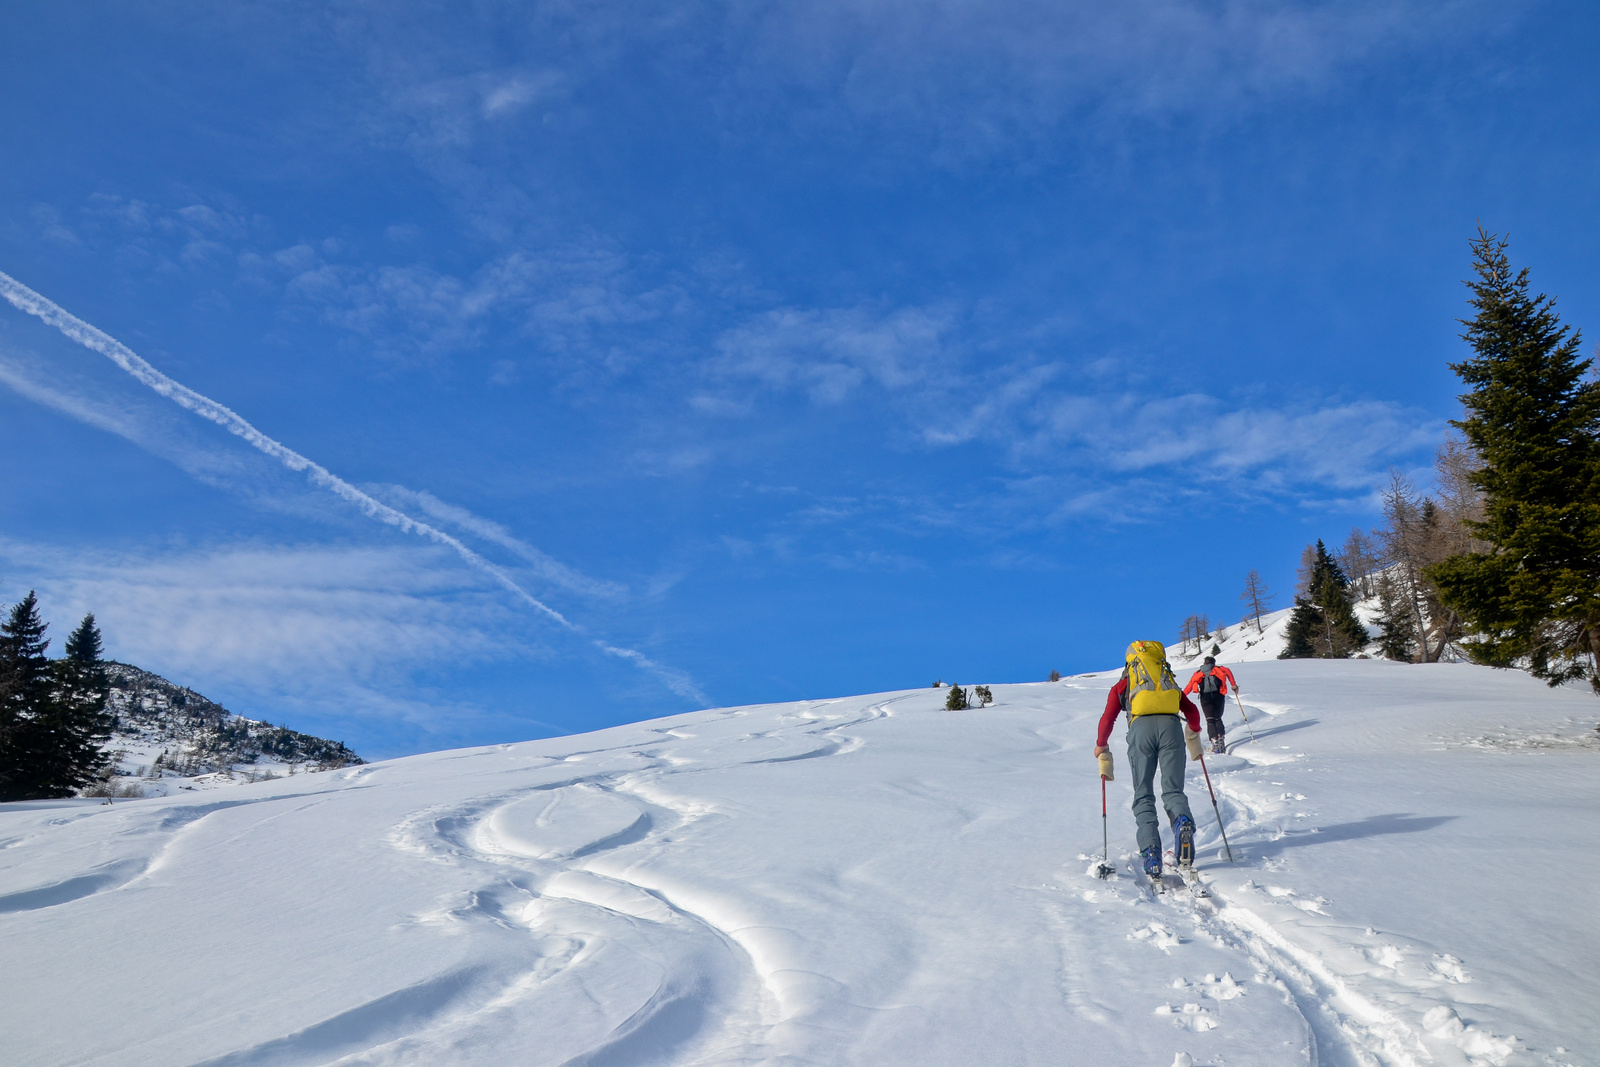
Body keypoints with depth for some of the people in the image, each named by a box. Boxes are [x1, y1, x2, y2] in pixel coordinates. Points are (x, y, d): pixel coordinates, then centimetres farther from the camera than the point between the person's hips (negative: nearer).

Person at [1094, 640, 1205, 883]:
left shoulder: (1122, 685, 27)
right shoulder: (1170, 681, 35)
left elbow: (1108, 719, 16)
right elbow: (1192, 712, 31)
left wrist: (1101, 749, 27)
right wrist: (1193, 736, 50)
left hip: (1141, 728, -2)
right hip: (1171, 726, 2)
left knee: (1143, 796, 5)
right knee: (1173, 790, 7)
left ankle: (1151, 851, -16)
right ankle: (1183, 821, -27)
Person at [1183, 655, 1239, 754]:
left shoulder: (1198, 673, 25)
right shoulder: (1218, 669, 24)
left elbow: (1189, 686, 15)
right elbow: (1228, 671, 4)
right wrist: (1233, 684, 7)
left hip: (1205, 697, 0)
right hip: (1218, 695, 0)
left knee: (1210, 721, -1)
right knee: (1218, 719, 16)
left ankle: (1214, 741, -19)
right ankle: (1221, 738, -1)